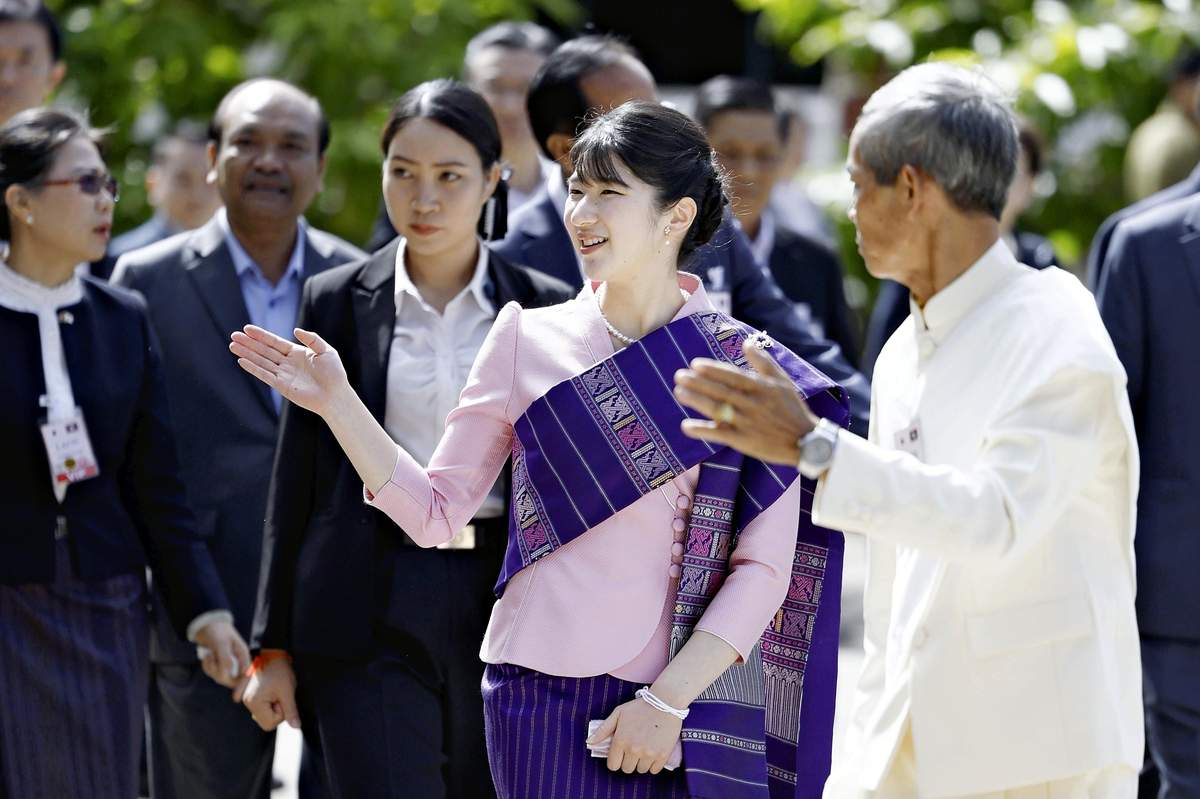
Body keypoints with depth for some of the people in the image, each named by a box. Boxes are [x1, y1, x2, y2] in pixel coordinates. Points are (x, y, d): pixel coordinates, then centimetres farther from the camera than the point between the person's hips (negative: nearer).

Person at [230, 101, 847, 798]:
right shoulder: (529, 340, 4)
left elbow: (764, 569, -5)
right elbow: (437, 511, 4)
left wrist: (668, 701, -12)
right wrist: (335, 401, -5)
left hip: (686, 709, -1)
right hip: (543, 701, 1)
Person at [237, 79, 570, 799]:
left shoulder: (543, 308, 5)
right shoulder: (339, 302, 4)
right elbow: (298, 478, 6)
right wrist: (274, 645, 5)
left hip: (506, 601, 1)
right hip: (373, 608, -1)